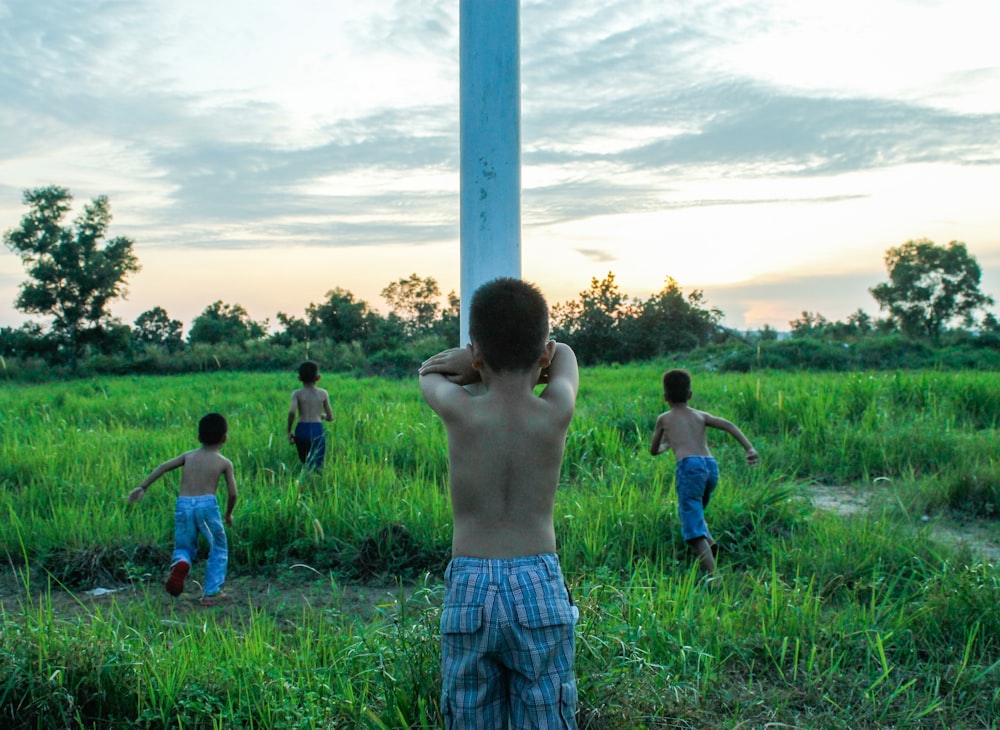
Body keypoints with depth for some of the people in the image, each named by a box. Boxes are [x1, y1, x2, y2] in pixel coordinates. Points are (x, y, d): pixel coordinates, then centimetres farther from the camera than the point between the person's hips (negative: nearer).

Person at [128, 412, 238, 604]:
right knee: (218, 548, 17)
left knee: (184, 548, 19)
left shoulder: (189, 455, 19)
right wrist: (229, 514, 22)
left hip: (183, 504, 3)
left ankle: (180, 564, -17)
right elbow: (232, 493, 6)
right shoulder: (225, 462, 11)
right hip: (207, 503, -2)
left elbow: (164, 467, 5)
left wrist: (143, 487, 3)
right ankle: (211, 592, 11)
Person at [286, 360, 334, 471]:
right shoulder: (323, 393, 5)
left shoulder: (297, 394, 2)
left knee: (305, 463, 17)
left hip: (302, 430, 1)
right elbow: (330, 417, 9)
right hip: (317, 430, -1)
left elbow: (292, 412, -15)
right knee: (317, 467, -2)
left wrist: (289, 431, -4)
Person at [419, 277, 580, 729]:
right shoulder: (557, 412, -6)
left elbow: (427, 371, 17)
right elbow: (564, 354, 16)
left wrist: (475, 363, 10)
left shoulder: (458, 409, -8)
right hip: (540, 586, 0)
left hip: (469, 588, 0)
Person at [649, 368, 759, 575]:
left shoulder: (664, 419, 18)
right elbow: (728, 425, 7)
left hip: (689, 467, -5)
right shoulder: (701, 416, 23)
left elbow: (654, 451, 27)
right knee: (693, 511, 31)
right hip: (711, 465, 5)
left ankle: (713, 576, -22)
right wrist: (750, 448, -1)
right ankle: (711, 543, 11)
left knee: (695, 532, -9)